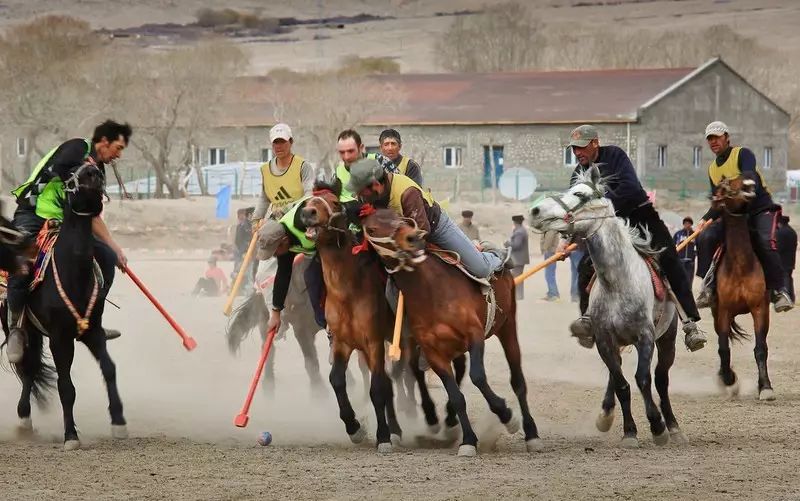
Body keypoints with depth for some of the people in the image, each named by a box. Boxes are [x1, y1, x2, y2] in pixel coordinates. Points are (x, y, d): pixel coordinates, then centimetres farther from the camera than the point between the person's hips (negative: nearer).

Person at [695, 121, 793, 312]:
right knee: (708, 237, -17)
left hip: (761, 210, -6)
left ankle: (778, 291, -26)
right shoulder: (713, 169, 13)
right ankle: (709, 287, -13)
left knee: (766, 241, -33)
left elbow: (751, 179, -26)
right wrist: (707, 218, -3)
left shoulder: (743, 154, -7)